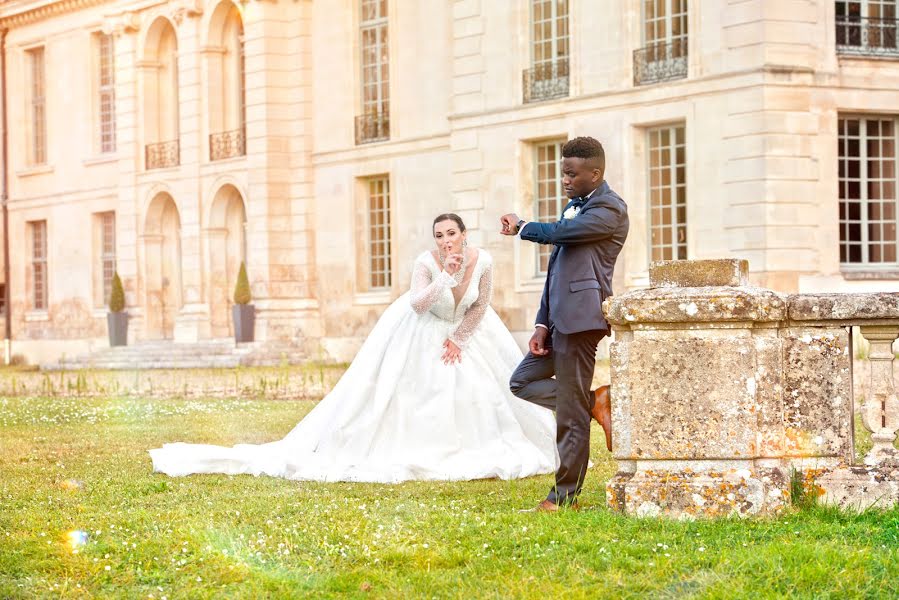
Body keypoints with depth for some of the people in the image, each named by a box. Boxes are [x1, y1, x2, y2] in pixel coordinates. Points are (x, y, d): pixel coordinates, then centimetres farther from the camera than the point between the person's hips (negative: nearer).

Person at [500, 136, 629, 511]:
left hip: (580, 318, -10)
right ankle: (594, 403, 9)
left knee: (571, 415, -5)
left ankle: (566, 495, 2)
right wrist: (542, 325, 12)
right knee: (522, 383, 14)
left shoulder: (609, 209, -10)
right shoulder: (574, 206, 19)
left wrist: (521, 228, -1)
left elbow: (558, 233, -22)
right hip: (559, 320, 10)